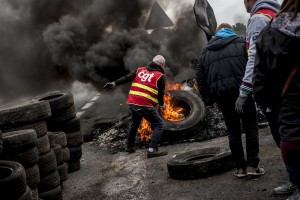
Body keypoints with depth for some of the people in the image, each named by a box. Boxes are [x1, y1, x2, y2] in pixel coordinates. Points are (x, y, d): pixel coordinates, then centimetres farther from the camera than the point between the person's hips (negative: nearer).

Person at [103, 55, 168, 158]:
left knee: (135, 124, 29)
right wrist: (162, 104, 17)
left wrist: (114, 83, 11)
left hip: (132, 103, 7)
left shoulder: (140, 70, 15)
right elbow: (160, 93, 1)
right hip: (145, 105, -7)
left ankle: (129, 147, 37)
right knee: (158, 125, 1)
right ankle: (152, 150, -12)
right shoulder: (160, 76, 0)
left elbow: (127, 78, 9)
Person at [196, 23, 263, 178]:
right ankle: (252, 165, 1)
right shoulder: (241, 43, 9)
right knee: (250, 127, 5)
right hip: (240, 90, -3)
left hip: (220, 95, 3)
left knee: (233, 130, 11)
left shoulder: (206, 52, 18)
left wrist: (207, 99, 14)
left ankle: (240, 167, 11)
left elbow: (200, 77, 12)